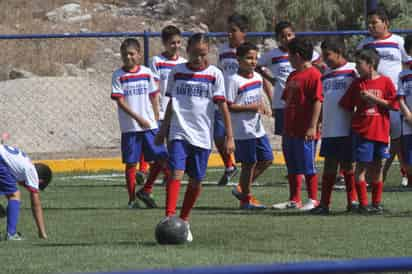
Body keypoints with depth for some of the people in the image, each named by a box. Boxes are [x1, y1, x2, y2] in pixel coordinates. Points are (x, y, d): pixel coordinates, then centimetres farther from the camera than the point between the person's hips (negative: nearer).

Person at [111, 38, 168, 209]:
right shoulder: (118, 76, -2)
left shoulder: (146, 73, 7)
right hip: (130, 128, -3)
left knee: (161, 158, -2)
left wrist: (156, 118, 6)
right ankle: (132, 199, 9)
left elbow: (154, 97, 14)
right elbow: (120, 101, -8)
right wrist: (138, 118, -15)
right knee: (131, 163, 0)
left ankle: (146, 191, 13)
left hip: (149, 125, 3)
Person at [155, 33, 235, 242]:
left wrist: (229, 137, -5)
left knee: (196, 181, 7)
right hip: (179, 132, 0)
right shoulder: (177, 72, 5)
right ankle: (169, 217, -25)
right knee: (176, 173, -18)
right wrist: (164, 129, 20)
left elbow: (223, 106, -1)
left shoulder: (214, 74, 0)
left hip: (202, 136, 0)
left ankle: (184, 221, 21)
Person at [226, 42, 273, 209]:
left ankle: (243, 189, 23)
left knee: (267, 160, 11)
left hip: (258, 128, 8)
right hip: (243, 130, -8)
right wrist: (251, 107, -20)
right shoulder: (235, 81, -14)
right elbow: (228, 106, -16)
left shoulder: (258, 77, 10)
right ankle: (246, 199, 11)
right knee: (249, 163, -2)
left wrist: (263, 108, 1)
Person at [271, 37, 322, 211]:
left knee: (308, 167, -3)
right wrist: (285, 127, 20)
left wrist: (312, 127, -21)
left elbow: (317, 102, -17)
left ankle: (313, 200, 4)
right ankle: (294, 200, 20)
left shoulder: (313, 74, -12)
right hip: (290, 130, 9)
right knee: (292, 168, 13)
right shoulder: (293, 76, 17)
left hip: (305, 133, -9)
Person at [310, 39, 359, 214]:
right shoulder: (325, 75, 14)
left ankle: (353, 200, 13)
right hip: (329, 130, 5)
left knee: (347, 165, 2)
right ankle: (324, 203, 6)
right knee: (329, 165, 5)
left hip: (347, 129, -5)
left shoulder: (352, 71, -4)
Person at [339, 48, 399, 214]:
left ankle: (376, 203, 17)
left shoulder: (385, 82, 0)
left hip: (380, 131, 0)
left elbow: (393, 105, -5)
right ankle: (363, 204, 0)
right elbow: (347, 106, 10)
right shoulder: (357, 84, 5)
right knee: (361, 166, -4)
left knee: (377, 167, 8)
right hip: (361, 131, 0)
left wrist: (373, 98, -12)